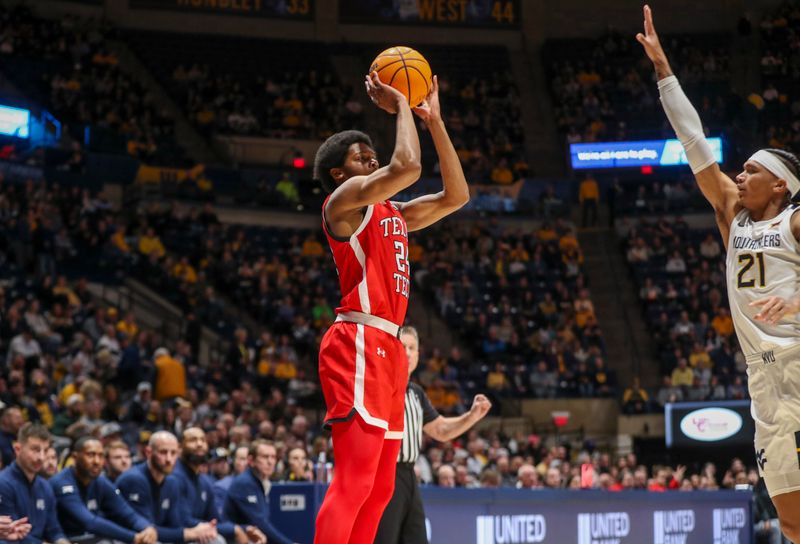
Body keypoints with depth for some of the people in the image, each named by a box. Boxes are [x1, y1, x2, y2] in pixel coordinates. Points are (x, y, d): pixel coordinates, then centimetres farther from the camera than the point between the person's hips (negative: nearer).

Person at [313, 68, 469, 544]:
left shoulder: (392, 214, 23)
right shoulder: (344, 200, -3)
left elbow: (456, 195, 21)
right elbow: (408, 167, -18)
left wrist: (434, 121, 17)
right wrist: (400, 106, -3)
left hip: (387, 348, 10)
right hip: (360, 344, -10)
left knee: (379, 489, 8)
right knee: (354, 480, -18)